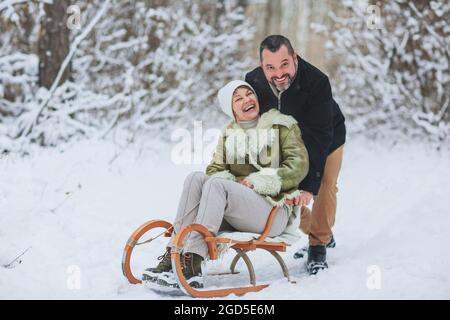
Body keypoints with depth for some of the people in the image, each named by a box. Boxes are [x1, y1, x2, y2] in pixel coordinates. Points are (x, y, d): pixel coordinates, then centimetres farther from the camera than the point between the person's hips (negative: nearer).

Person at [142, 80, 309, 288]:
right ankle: (172, 256, -31)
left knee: (216, 184, -29)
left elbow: (299, 166, -6)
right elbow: (215, 169, 12)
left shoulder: (282, 125, 5)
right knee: (196, 179, -20)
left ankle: (191, 266, -42)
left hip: (274, 210, -5)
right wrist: (235, 183, -10)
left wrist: (258, 182, -12)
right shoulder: (228, 134, 20)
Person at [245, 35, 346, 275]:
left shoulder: (317, 82, -41)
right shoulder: (253, 82, -28)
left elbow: (320, 137, -39)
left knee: (324, 187, -16)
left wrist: (309, 184, -45)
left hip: (327, 139, -4)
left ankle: (319, 245, 2)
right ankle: (321, 233, 26)